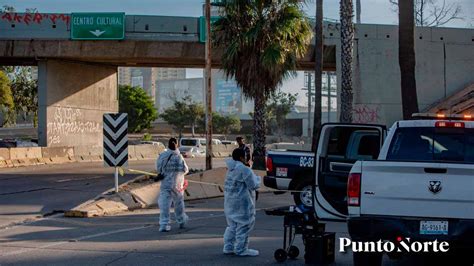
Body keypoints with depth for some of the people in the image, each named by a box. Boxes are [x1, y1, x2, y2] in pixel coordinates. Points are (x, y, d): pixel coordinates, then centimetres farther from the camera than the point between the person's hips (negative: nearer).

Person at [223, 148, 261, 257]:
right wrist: (258, 178, 4)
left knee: (232, 225, 18)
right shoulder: (244, 170, -18)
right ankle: (241, 249, 4)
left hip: (230, 201, 9)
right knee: (244, 225, 0)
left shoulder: (231, 169, 10)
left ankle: (228, 247, 22)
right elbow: (253, 185, -16)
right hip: (241, 202, -9)